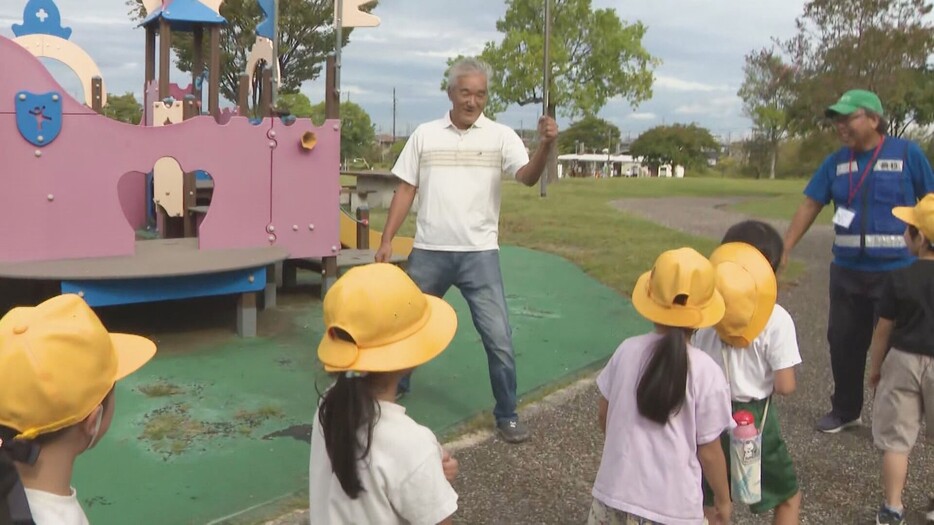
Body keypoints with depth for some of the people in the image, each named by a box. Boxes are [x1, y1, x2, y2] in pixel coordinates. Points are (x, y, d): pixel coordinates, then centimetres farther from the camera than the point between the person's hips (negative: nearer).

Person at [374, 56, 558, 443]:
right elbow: (406, 190, 6)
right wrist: (386, 240, 1)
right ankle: (394, 387, 40)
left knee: (498, 337, -2)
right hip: (429, 252, 2)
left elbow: (528, 177, -17)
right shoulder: (425, 135, 4)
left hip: (479, 254, -2)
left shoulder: (501, 136, -2)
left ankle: (507, 415, 14)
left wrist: (545, 146, -36)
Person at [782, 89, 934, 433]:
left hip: (896, 272, -4)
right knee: (843, 343, 12)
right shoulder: (836, 162, 4)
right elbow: (810, 206, 5)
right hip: (846, 271, 4)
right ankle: (844, 410, 30)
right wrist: (782, 250, 0)